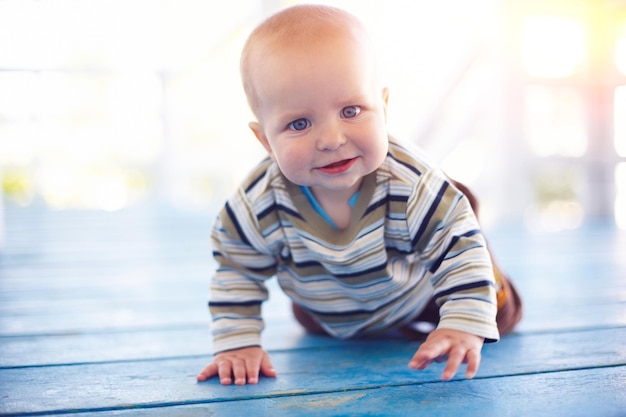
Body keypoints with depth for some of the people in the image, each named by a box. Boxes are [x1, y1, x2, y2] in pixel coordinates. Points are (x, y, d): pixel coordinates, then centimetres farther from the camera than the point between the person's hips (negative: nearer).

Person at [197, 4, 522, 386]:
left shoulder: (413, 186, -43)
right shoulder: (259, 205, -36)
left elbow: (461, 249, -31)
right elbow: (235, 269, -19)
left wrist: (464, 326, -41)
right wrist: (237, 344, -22)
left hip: (419, 293, -2)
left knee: (502, 314, 15)